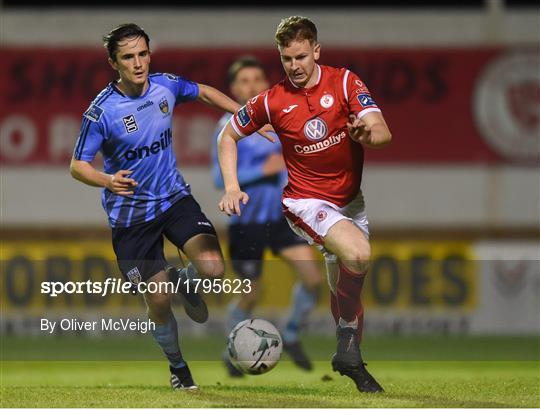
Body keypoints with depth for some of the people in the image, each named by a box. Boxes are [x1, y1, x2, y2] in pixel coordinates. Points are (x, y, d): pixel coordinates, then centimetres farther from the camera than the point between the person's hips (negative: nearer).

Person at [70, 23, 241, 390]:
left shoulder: (167, 86, -7)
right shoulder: (101, 111, -19)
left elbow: (204, 93, 15)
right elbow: (78, 166, -15)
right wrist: (108, 180, -36)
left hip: (174, 197, 3)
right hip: (130, 214, -3)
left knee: (213, 268, -20)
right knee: (158, 300, -2)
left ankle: (184, 280, 18)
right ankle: (177, 366, 27)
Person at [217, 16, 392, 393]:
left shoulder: (344, 82, -8)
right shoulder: (272, 101, -8)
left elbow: (383, 132, -18)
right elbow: (229, 135, 7)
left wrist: (369, 131, -43)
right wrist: (232, 188, -5)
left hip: (350, 200, 3)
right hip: (306, 202, -3)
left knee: (347, 284, 15)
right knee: (358, 255, -30)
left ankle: (351, 362, 35)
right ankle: (348, 343, -13)